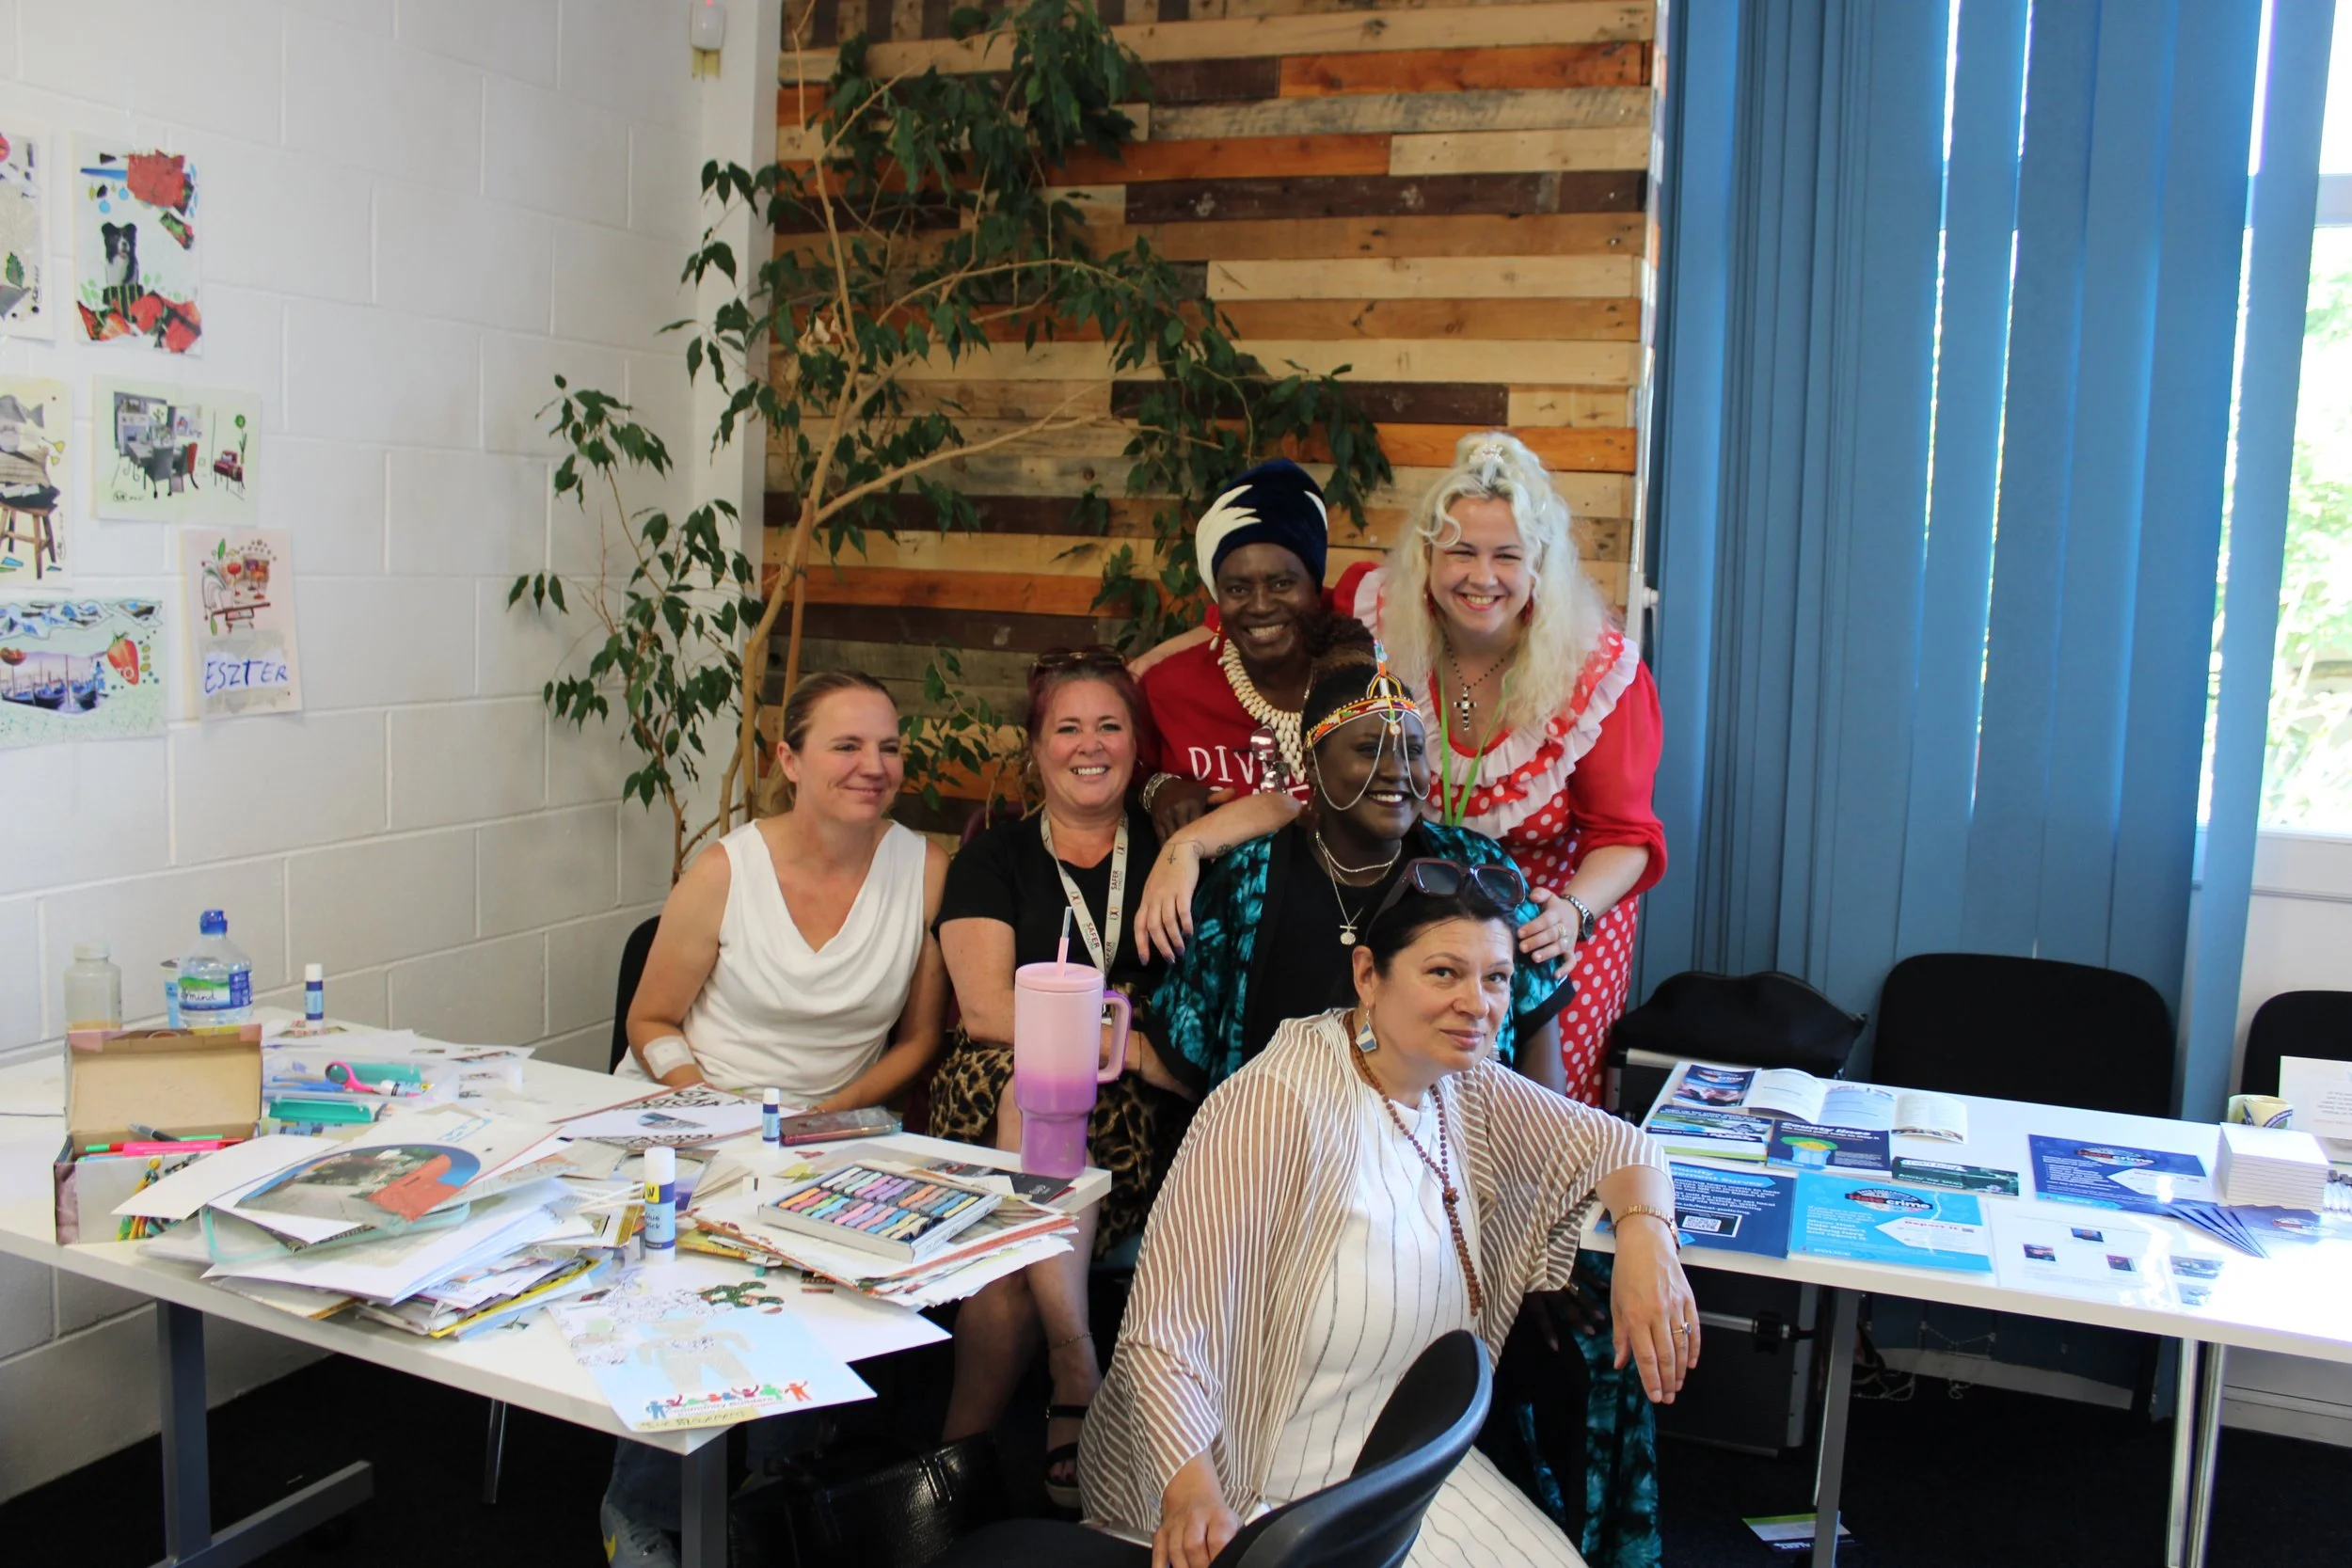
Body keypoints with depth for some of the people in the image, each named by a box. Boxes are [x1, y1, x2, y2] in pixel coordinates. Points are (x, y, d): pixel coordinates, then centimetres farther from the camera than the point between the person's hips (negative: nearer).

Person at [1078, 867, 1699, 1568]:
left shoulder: (1465, 1087, 2)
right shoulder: (1280, 1106, -24)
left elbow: (1611, 1141, 7)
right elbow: (1168, 1331, -27)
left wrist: (1644, 1232, -15)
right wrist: (1194, 1497, -41)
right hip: (1254, 1494, -7)